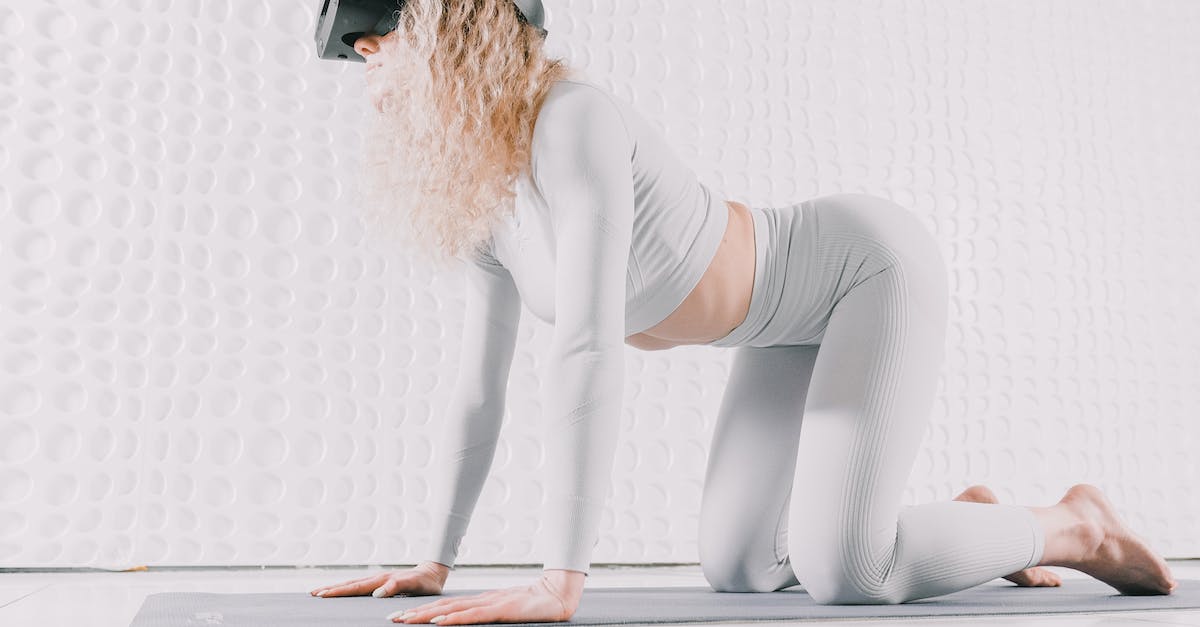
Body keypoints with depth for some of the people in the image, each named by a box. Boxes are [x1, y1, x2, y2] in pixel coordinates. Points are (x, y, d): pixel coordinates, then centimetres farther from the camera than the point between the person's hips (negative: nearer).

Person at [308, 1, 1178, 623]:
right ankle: (971, 519, 24)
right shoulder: (480, 212, -3)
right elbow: (478, 395, 2)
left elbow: (590, 355, -40)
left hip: (873, 263, -8)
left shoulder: (571, 121, -31)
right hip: (797, 319, 8)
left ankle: (1073, 528, 5)